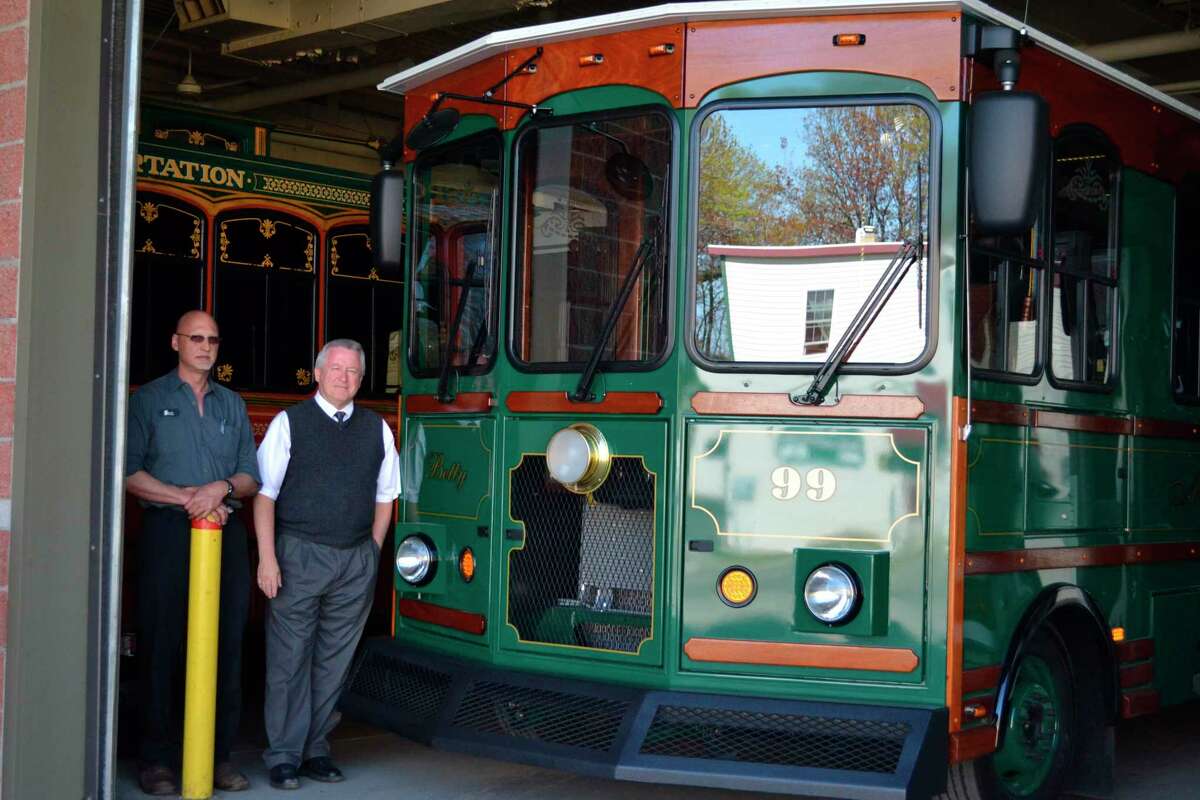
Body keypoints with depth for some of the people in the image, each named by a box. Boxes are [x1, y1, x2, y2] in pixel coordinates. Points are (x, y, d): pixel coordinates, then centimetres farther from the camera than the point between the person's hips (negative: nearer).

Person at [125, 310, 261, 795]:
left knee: (226, 643, 1)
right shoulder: (149, 400, 6)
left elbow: (251, 477, 13)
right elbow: (129, 473, -3)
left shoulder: (232, 404, 17)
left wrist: (222, 488, -8)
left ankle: (218, 755, 8)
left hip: (226, 533, 3)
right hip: (167, 532, -3)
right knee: (162, 645, -2)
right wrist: (188, 497, -11)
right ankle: (157, 759, 4)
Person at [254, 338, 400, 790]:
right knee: (290, 659, -1)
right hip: (299, 555, -3)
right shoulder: (289, 423, 0)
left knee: (334, 660, 7)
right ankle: (284, 757, 7)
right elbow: (265, 494, -3)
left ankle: (315, 750, 16)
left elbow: (384, 498, 16)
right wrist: (267, 560, -10)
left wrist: (372, 552, 8)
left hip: (357, 560, 3)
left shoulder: (377, 429, 10)